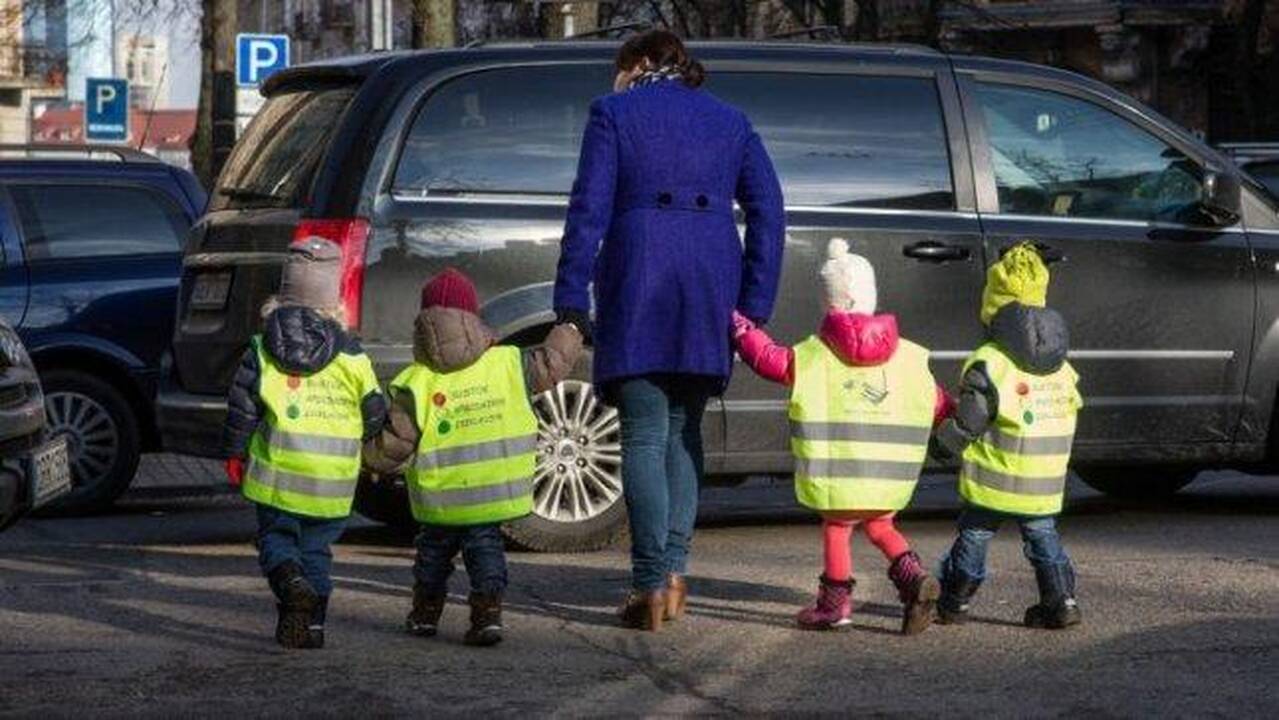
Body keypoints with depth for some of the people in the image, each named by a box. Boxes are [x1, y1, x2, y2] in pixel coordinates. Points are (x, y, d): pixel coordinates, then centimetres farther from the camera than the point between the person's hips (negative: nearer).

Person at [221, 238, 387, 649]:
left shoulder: (263, 346, -2)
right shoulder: (349, 352, -1)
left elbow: (242, 405, -3)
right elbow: (375, 411, 5)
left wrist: (234, 453, 8)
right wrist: (361, 443, 25)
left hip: (278, 471, -1)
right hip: (333, 477, 1)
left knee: (276, 535, 9)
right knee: (317, 547, 12)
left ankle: (290, 583, -21)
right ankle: (313, 623, 7)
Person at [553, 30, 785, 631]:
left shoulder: (615, 113, 6)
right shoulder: (730, 123, 17)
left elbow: (589, 209, -2)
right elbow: (767, 211, 10)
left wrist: (571, 299, -3)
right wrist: (754, 306, 9)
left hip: (638, 284, -4)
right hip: (711, 289, 4)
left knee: (645, 436, -4)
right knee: (683, 430, 15)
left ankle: (652, 586, -12)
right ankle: (675, 573, 9)